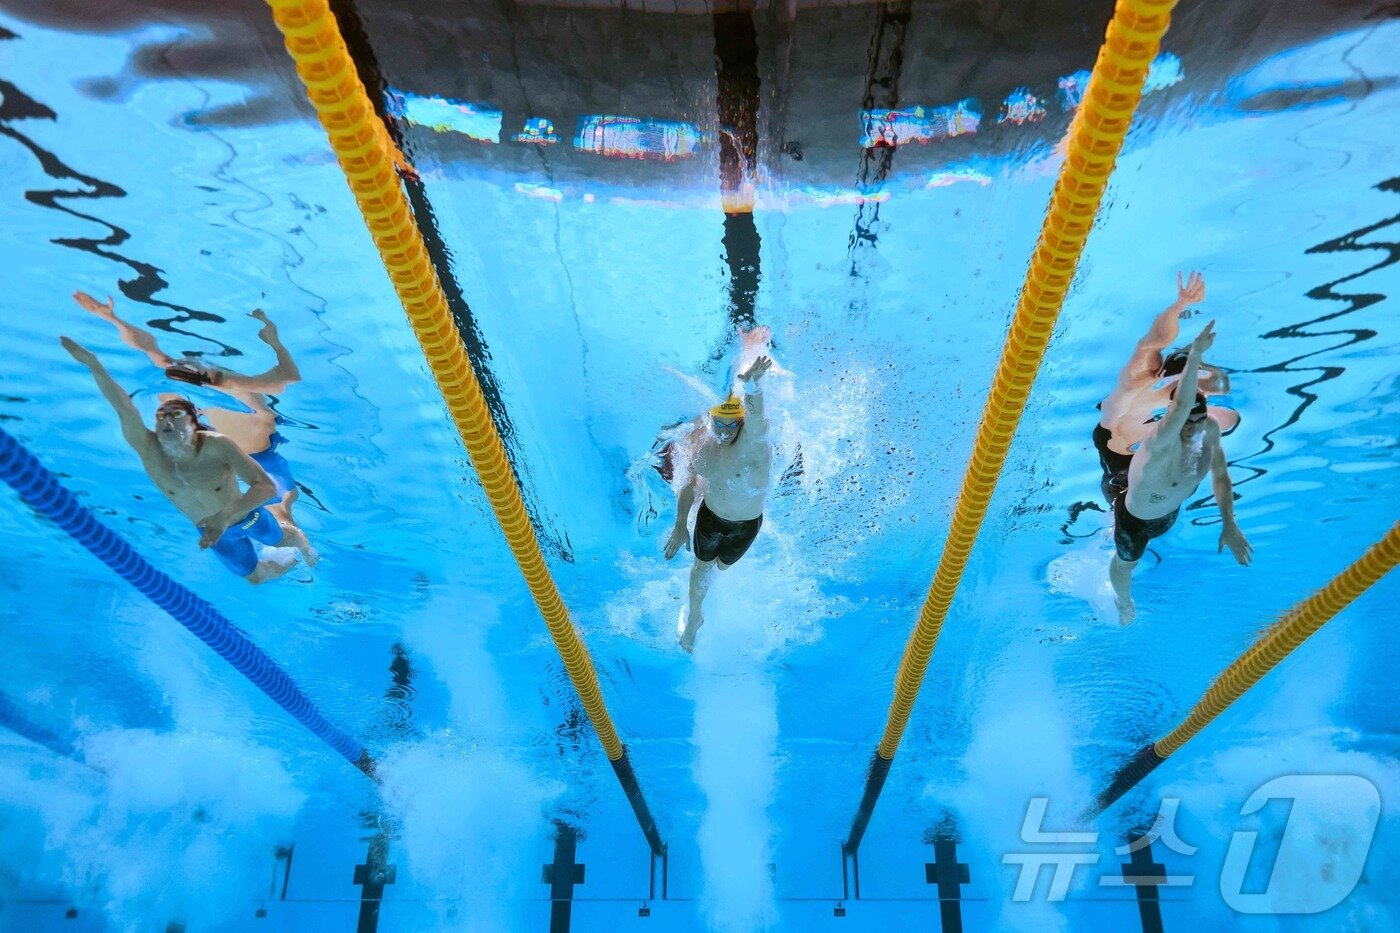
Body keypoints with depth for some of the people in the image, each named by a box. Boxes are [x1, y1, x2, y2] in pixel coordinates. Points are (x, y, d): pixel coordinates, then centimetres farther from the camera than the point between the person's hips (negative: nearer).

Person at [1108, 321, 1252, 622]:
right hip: (1135, 517, -5)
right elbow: (1181, 405, -66)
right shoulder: (1161, 441, -45)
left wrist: (1230, 525, -15)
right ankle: (1124, 603, 59)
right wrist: (1195, 354, -80)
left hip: (1170, 512, 5)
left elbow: (1220, 476, -9)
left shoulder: (1210, 430, -23)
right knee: (1126, 562, 25)